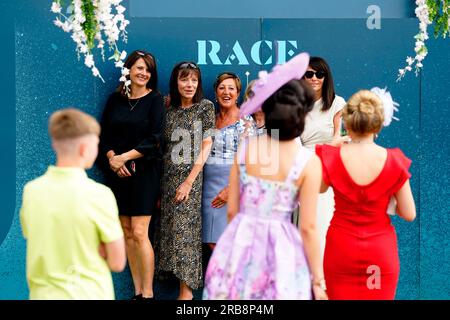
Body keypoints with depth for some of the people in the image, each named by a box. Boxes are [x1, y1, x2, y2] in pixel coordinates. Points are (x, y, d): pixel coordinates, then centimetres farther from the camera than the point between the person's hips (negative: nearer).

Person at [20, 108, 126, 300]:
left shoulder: (31, 190, -3)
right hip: (88, 295, -4)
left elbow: (39, 248, 8)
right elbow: (117, 263, -11)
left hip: (43, 294, 4)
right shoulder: (99, 194, -16)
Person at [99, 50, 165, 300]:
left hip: (144, 170, -4)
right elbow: (103, 135, 8)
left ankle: (147, 293, -5)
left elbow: (154, 139, -9)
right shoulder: (115, 99, 10)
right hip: (117, 173, 4)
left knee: (139, 233, -10)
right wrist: (111, 158, -10)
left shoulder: (155, 99, 0)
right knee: (126, 232, 4)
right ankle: (137, 291, 11)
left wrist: (124, 157, -14)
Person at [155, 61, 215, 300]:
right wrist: (159, 185, 3)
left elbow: (206, 146, -5)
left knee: (184, 231, -6)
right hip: (168, 177, 5)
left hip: (190, 177, -4)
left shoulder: (205, 107, -1)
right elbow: (163, 148, 10)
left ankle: (186, 291, 0)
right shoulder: (169, 110, 10)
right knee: (169, 230, 4)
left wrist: (189, 181, -13)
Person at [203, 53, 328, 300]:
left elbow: (232, 210, 2)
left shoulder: (245, 148, -4)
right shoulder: (309, 162, -12)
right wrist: (318, 279, -2)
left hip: (239, 244, 3)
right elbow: (308, 228, -10)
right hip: (280, 250, -2)